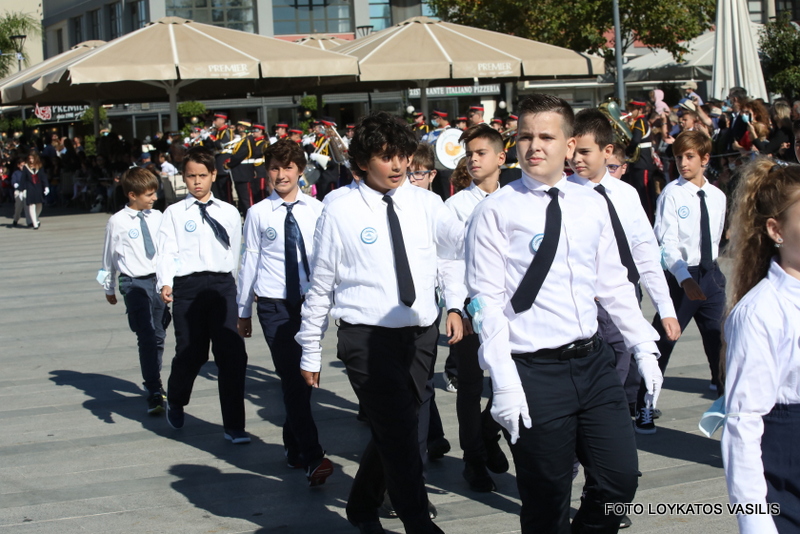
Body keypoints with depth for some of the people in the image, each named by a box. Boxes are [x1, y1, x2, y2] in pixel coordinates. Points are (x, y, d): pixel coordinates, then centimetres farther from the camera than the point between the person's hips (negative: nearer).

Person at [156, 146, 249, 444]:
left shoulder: (229, 213, 12)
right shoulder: (174, 213, 6)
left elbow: (236, 252, 13)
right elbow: (166, 252, -3)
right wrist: (165, 283, -20)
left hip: (222, 285, 1)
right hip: (187, 286, -1)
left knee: (233, 357, -6)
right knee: (190, 354, 6)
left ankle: (234, 426, 2)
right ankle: (175, 404, 38)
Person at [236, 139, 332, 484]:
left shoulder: (316, 210, 3)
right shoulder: (259, 213, -1)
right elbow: (250, 261, 5)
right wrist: (244, 310, 9)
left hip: (310, 301, 2)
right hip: (274, 304, -2)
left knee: (303, 377, 10)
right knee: (292, 379, -10)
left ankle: (294, 448, 28)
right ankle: (313, 458, -13)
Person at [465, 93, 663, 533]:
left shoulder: (592, 206, 8)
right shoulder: (495, 212, -7)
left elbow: (613, 284, 15)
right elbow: (486, 302, -10)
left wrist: (644, 348, 11)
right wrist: (504, 382, -16)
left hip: (593, 361, 5)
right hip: (534, 372, -4)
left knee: (622, 478, 4)